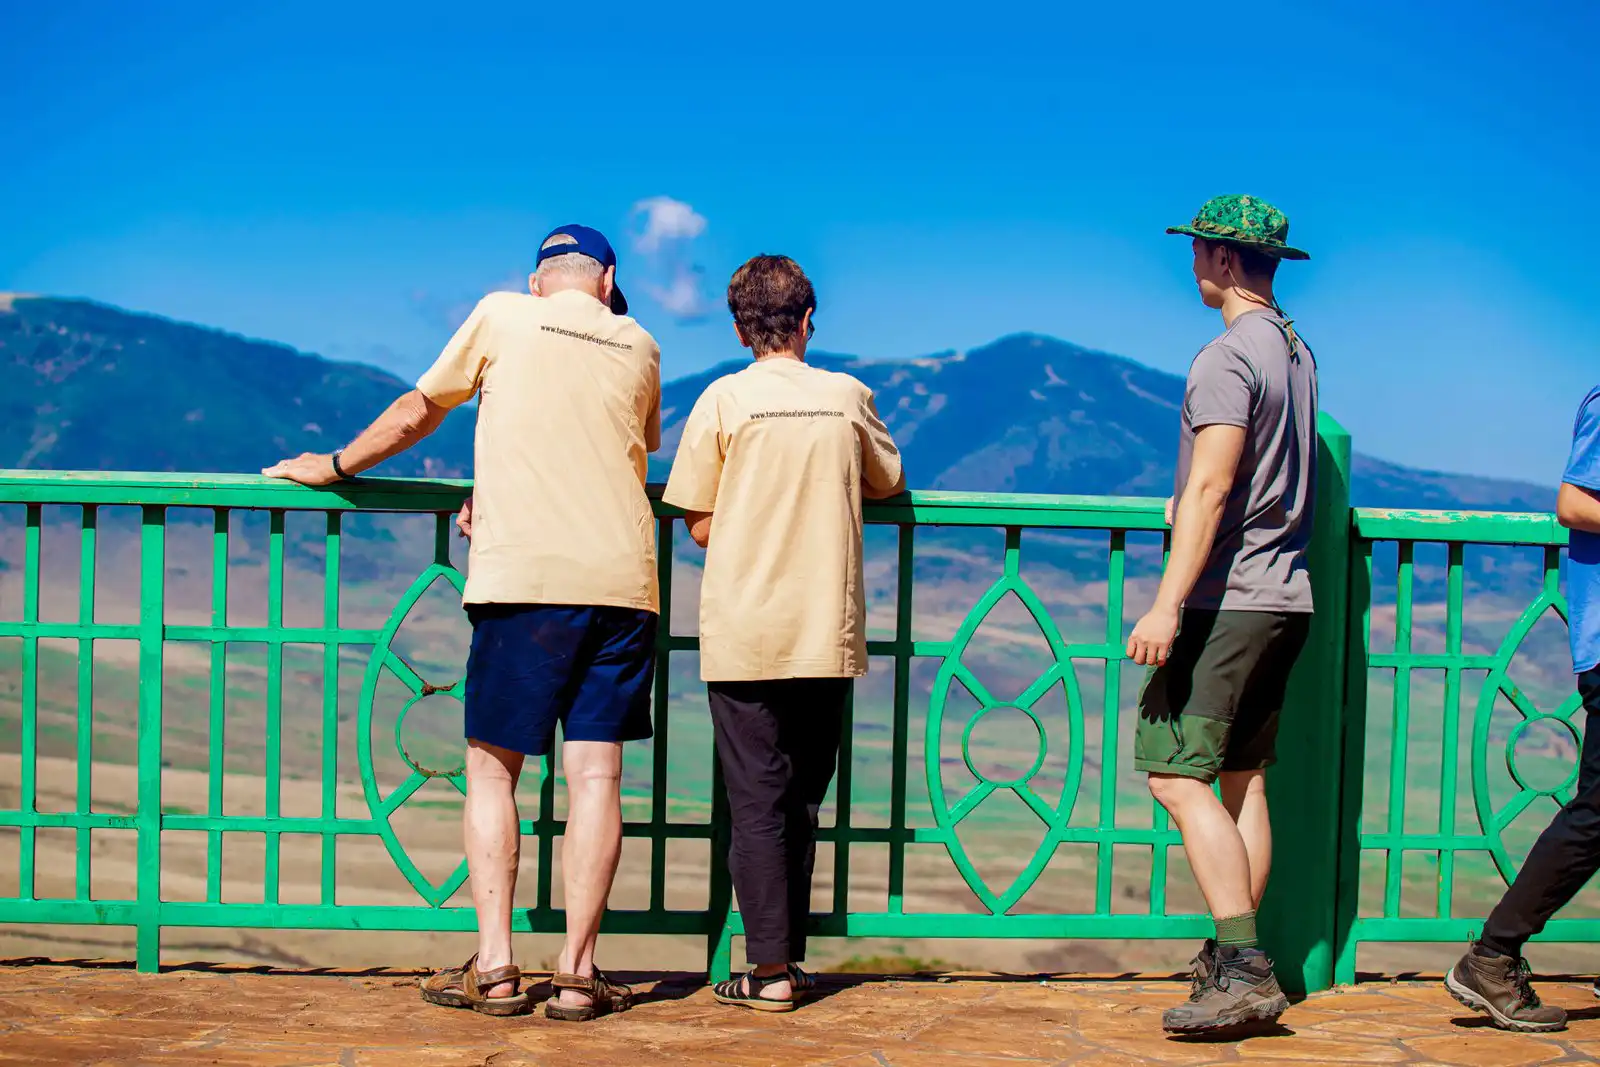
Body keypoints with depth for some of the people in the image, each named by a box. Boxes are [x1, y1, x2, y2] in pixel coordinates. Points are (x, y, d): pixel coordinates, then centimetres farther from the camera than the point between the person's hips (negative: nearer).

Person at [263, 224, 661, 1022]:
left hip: (523, 574, -2)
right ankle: (577, 972, 0)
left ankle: (494, 966, 2)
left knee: (492, 766, 6)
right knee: (596, 772, 1)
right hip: (622, 577, 2)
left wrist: (335, 467, 31)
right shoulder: (640, 348, 15)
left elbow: (417, 413, 16)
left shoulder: (501, 315, 8)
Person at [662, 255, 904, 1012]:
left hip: (744, 636, -3)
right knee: (802, 799, 13)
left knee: (756, 800, 1)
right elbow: (890, 485, 19)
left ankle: (771, 969, -1)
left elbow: (701, 526, -4)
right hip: (828, 636, 3)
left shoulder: (724, 399, -4)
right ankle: (789, 956, 18)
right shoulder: (847, 396, 4)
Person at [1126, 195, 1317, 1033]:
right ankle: (1234, 960, 17)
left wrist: (1168, 604, -25)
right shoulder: (1296, 352, 16)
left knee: (1179, 775, -10)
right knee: (1244, 780, 12)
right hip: (1285, 595, 9)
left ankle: (1242, 968, -15)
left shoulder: (1227, 358, -13)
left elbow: (1211, 489, -22)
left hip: (1226, 599, -9)